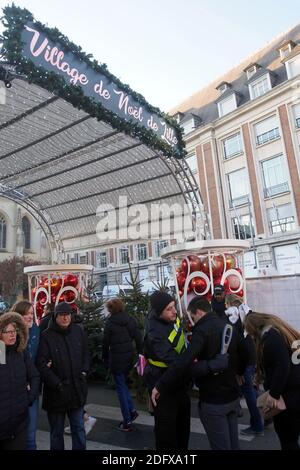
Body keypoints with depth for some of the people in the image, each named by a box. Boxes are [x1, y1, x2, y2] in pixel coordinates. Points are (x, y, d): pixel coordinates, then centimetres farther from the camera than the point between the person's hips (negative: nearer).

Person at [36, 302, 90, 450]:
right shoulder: (46, 336, -14)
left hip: (77, 389, 3)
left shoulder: (78, 331, -1)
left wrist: (83, 372, 1)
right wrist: (57, 383, -17)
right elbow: (41, 364, -16)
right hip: (56, 392, -3)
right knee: (57, 432, 17)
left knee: (79, 428, 17)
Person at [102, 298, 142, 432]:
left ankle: (127, 422, 13)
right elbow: (139, 339, 0)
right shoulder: (131, 320, -1)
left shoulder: (110, 322, -12)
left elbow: (105, 343, -6)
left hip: (116, 359, -4)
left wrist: (105, 358, 8)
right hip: (129, 357, 5)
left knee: (121, 387, 7)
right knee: (123, 384, 24)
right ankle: (132, 410, 18)